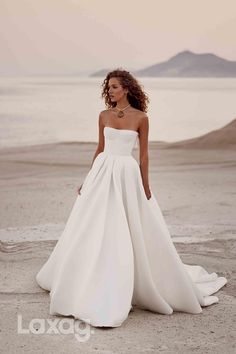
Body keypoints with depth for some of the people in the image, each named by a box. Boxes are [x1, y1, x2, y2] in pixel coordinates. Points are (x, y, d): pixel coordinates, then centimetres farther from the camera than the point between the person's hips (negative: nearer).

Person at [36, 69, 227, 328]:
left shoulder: (141, 118, -5)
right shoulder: (104, 116, 6)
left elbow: (144, 155, -2)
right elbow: (100, 148, 13)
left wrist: (145, 186, -4)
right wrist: (87, 180, 12)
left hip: (127, 176, -4)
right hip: (102, 173, 4)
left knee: (129, 233, -1)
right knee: (93, 231, 8)